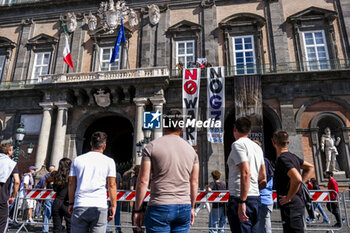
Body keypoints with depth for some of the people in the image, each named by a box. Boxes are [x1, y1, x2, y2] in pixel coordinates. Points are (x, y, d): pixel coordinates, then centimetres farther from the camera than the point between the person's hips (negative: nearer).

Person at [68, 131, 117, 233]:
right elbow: (112, 185, 0)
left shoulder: (77, 160, 9)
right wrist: (113, 205, 5)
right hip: (99, 207, -2)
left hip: (80, 206, 2)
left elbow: (71, 183, 11)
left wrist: (71, 203, 20)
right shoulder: (109, 161, 2)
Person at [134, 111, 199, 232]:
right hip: (184, 207, 4)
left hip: (159, 206, -3)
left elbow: (143, 181, -7)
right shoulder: (191, 149, 8)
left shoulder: (151, 146, -4)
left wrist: (137, 210, 0)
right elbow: (194, 182, 12)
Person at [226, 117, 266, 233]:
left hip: (240, 198, -9)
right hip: (256, 197, 9)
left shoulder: (238, 144, -10)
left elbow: (246, 173, -21)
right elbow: (263, 178, 19)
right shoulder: (257, 147, 16)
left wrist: (242, 202, -21)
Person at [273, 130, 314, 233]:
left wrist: (288, 198, -18)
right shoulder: (293, 156, 10)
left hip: (291, 206, -10)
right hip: (298, 204, 10)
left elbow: (297, 179, -31)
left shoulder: (282, 159, -18)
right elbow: (310, 168, 24)